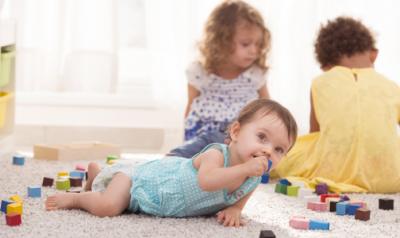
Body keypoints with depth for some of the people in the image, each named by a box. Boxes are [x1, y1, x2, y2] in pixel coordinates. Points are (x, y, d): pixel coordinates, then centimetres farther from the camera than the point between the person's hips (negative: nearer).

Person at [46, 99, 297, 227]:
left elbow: (241, 194, 4)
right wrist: (245, 169, -61)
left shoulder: (254, 178, -18)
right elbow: (206, 180, -61)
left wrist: (234, 209, -18)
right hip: (144, 176, -8)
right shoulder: (216, 154, -39)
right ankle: (75, 198, 6)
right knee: (107, 206, -26)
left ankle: (97, 172, 60)